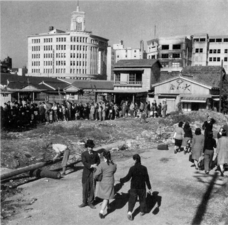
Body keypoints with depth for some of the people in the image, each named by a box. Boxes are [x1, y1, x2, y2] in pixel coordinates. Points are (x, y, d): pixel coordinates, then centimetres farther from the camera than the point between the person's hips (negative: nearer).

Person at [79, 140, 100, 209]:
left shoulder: (95, 154, 0)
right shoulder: (84, 154, -7)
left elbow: (98, 161, 8)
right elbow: (85, 163, -18)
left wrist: (96, 165, -14)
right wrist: (91, 166, -32)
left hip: (93, 173, 1)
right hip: (86, 173, -1)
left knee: (92, 188, 5)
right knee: (85, 188, 6)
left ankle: (90, 202, 19)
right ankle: (84, 202, 21)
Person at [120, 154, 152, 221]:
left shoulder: (132, 168, -16)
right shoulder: (144, 168, -13)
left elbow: (127, 178, -14)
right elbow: (147, 179, -8)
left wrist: (121, 180, 3)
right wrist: (149, 188, 1)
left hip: (134, 187, 0)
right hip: (142, 187, 1)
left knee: (132, 199, 12)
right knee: (142, 199, 21)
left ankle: (130, 212, -3)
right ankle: (142, 211, 34)